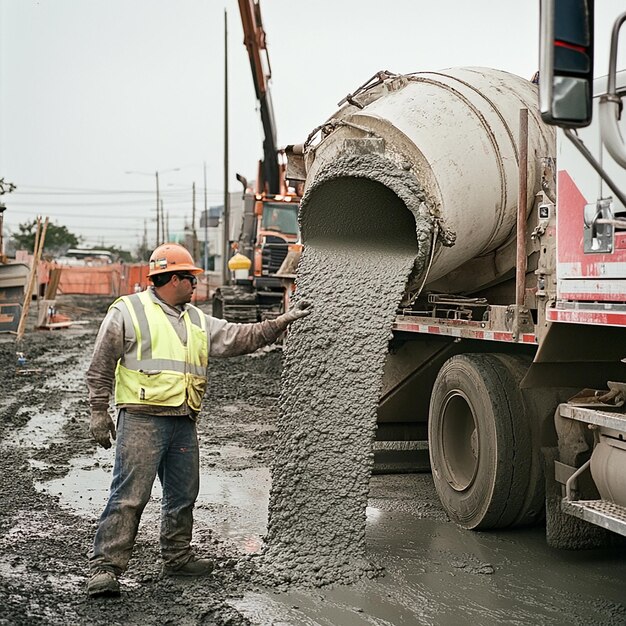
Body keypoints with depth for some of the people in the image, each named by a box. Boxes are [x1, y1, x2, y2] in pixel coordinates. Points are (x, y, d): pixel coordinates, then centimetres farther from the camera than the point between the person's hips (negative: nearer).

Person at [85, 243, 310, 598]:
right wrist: (99, 412, -4)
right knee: (130, 495, -11)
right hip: (142, 420, -7)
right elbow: (101, 368, -1)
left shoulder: (197, 321, 18)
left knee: (183, 495, 14)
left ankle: (179, 558, 28)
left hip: (184, 424, 7)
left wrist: (283, 322, 8)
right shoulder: (128, 312, -2)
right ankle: (105, 567, -8)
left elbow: (239, 337, 15)